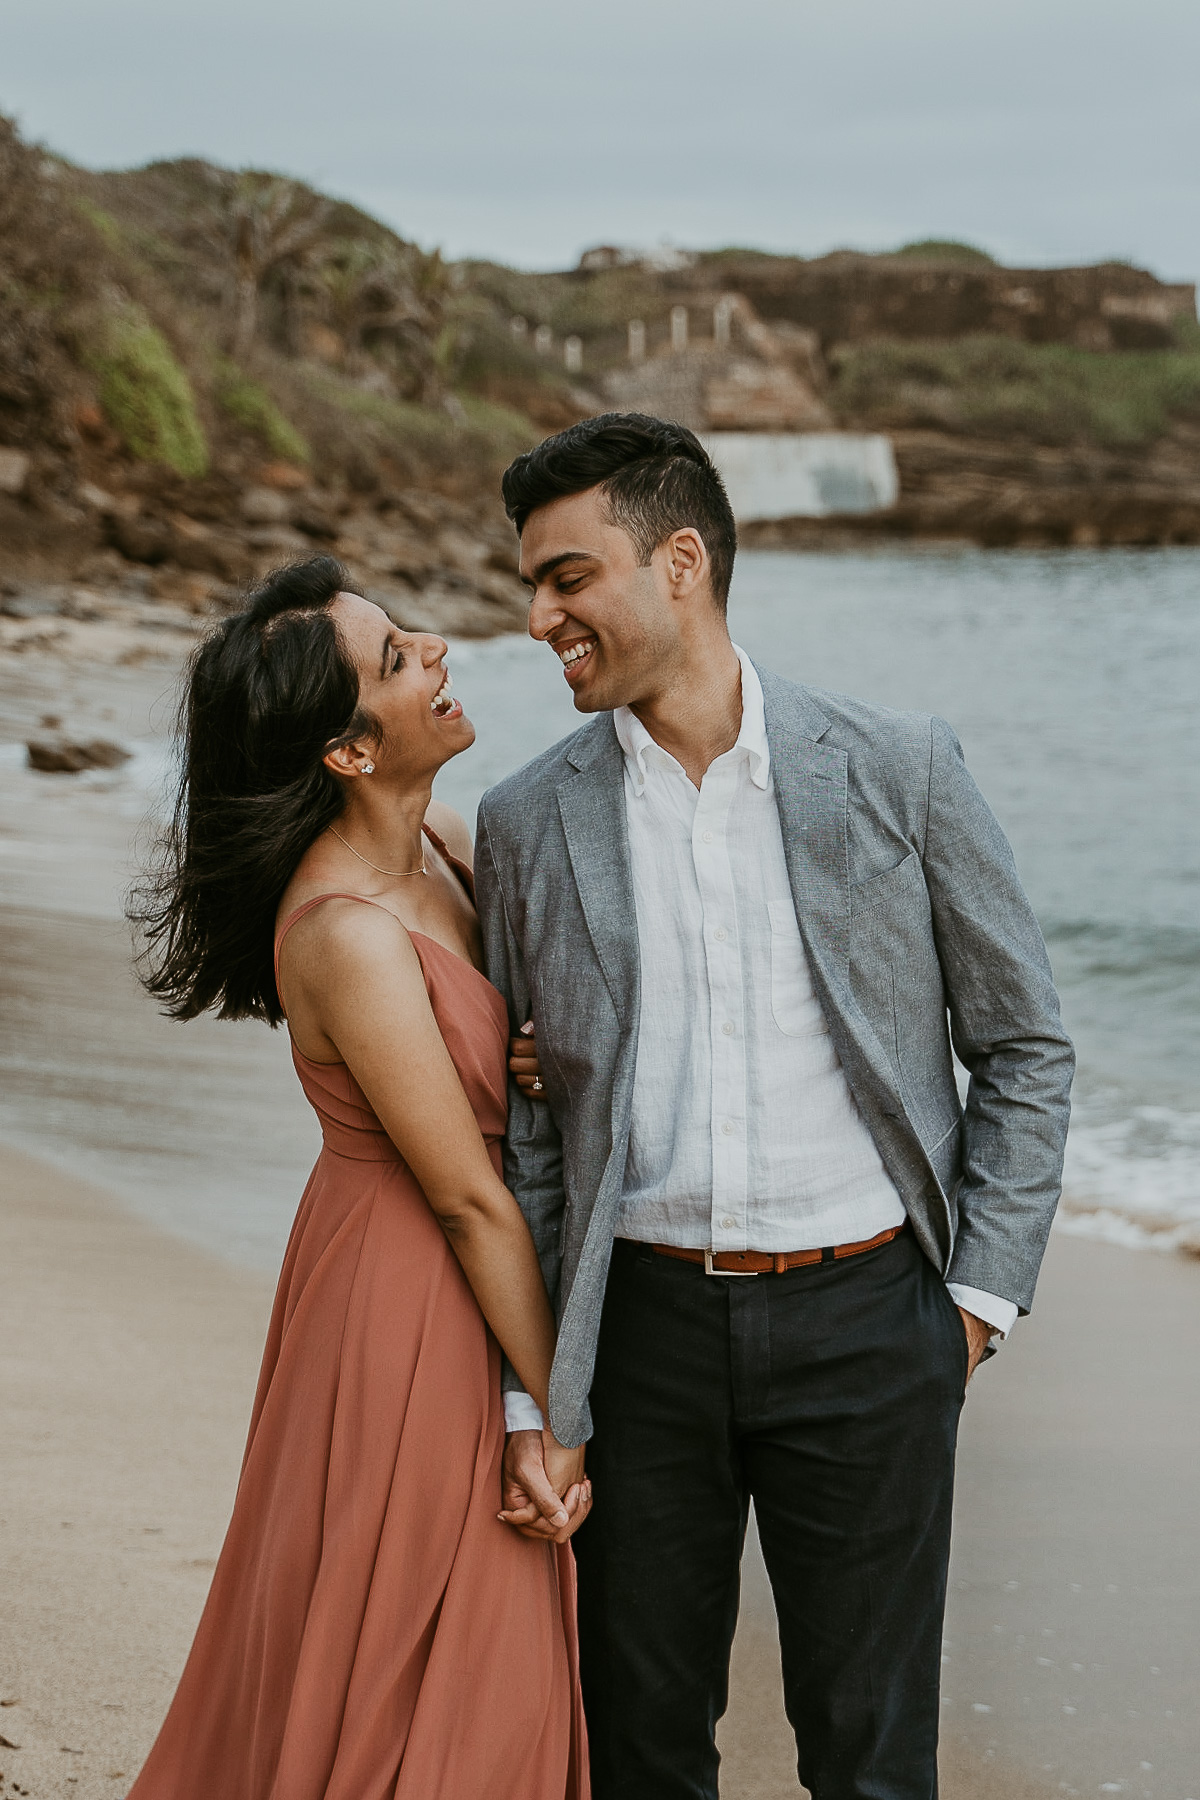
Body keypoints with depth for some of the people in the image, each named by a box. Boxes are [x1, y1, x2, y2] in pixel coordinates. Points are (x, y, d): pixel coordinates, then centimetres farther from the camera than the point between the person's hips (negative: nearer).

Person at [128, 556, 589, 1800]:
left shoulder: (444, 842, -1)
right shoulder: (350, 936, -27)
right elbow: (468, 1202, -22)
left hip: (473, 1279, 8)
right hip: (413, 1311, -8)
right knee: (418, 1695, 7)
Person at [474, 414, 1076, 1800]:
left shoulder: (897, 771, -2)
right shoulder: (527, 824, 3)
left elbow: (1024, 1044, 5)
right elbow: (520, 1128, 7)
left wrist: (979, 1295, -1)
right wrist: (520, 1393, 3)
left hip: (863, 1318, -2)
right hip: (642, 1322, 2)